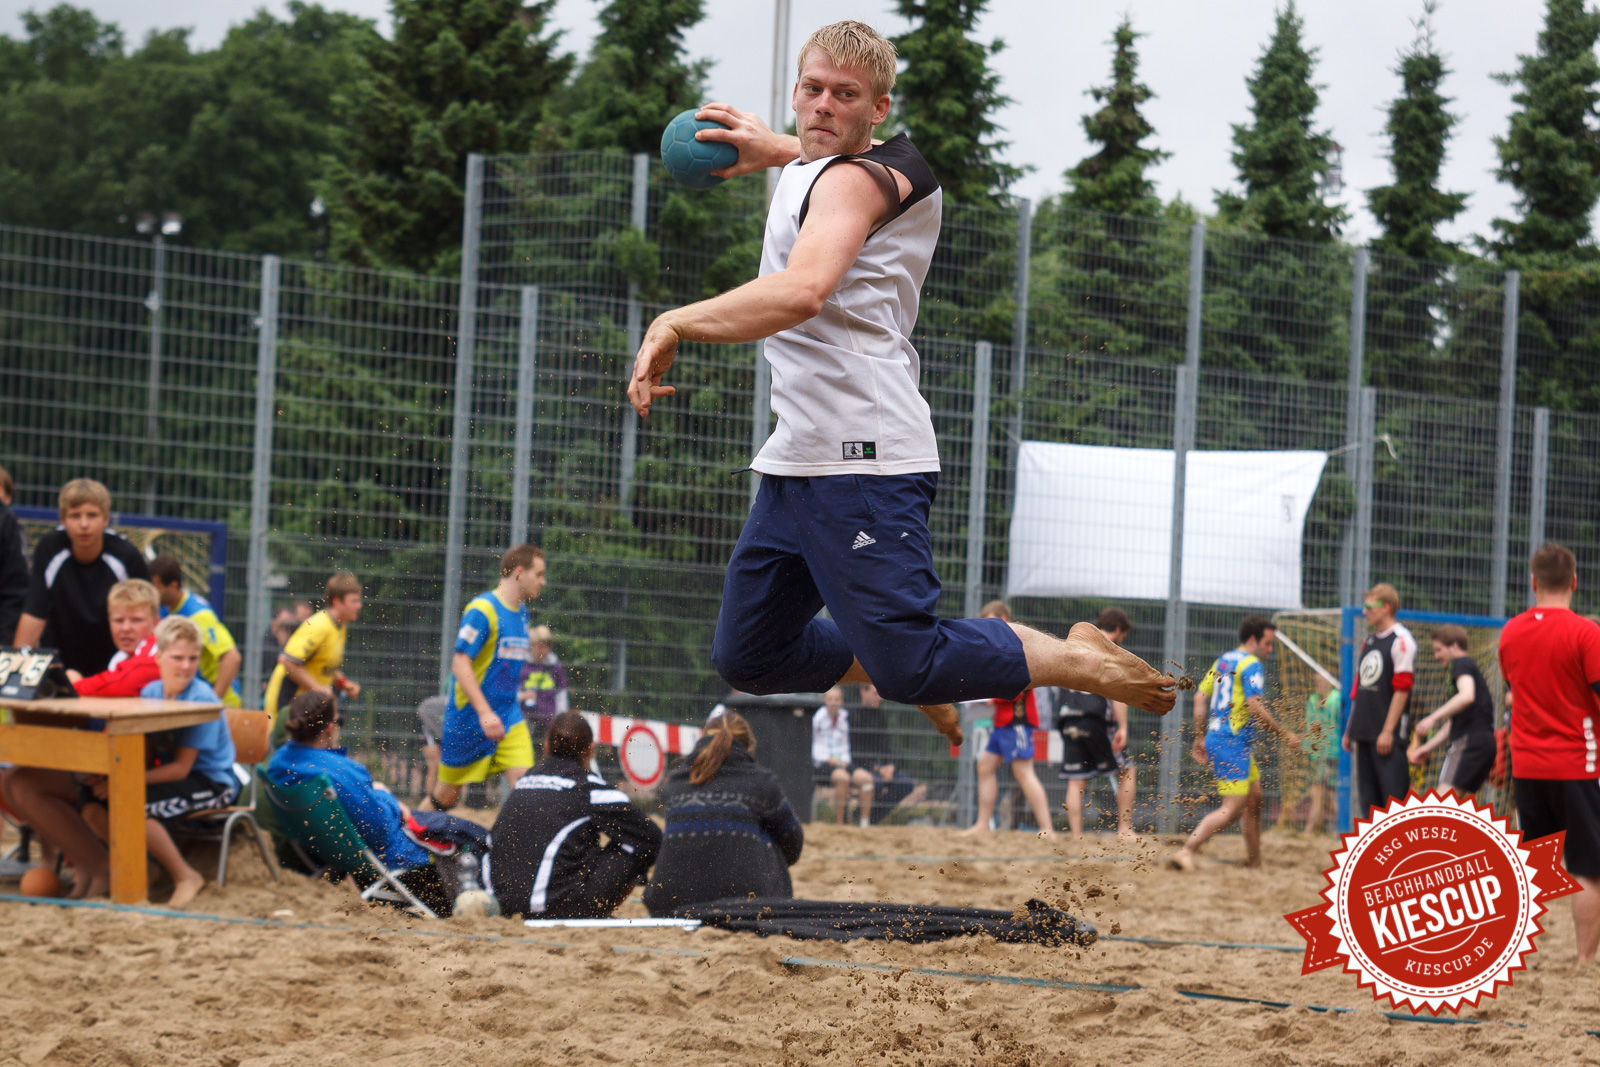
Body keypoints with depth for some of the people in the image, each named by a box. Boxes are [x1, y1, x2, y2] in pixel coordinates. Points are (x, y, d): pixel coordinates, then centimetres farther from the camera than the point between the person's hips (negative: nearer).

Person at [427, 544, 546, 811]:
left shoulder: (521, 612, 11)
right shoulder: (483, 609, -15)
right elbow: (460, 663, -21)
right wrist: (485, 712, -28)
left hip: (509, 719, 7)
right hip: (469, 718, -7)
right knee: (446, 795, 6)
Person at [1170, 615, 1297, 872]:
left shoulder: (1223, 661, 16)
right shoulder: (1252, 665, -10)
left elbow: (1200, 697, 16)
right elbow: (1254, 705, -21)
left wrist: (1200, 737, 18)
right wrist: (1283, 734, -15)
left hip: (1215, 738, 10)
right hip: (1233, 743, -10)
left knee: (1254, 798, 19)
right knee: (1232, 808, -10)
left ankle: (1254, 860, 25)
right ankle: (1186, 852, -20)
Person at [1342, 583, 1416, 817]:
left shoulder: (1401, 640, -7)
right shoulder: (1369, 642, 18)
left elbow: (1401, 690, -13)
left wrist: (1388, 731, -17)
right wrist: (1350, 729, 20)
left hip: (1388, 735, -8)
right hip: (1364, 732, 8)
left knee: (1393, 796, -11)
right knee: (1369, 797, 7)